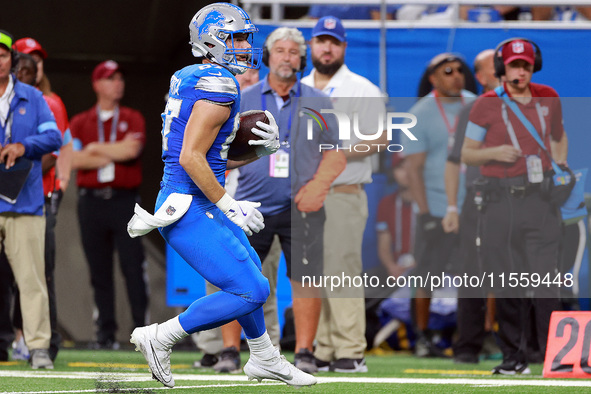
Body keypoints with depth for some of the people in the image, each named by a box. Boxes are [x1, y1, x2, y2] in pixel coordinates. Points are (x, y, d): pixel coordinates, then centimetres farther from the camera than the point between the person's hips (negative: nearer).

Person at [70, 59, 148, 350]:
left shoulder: (132, 119, 10)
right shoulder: (80, 123, 12)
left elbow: (133, 151, -9)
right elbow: (74, 159, -4)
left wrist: (96, 148, -1)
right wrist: (116, 152, -7)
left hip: (124, 200, -1)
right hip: (91, 201, 1)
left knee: (133, 266, -8)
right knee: (99, 271, 2)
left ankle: (142, 328, -6)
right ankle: (105, 333, 5)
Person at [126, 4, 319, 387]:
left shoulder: (193, 79, 14)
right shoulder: (218, 86, -17)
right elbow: (191, 158, -24)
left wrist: (264, 147, 6)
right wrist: (228, 205, -17)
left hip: (201, 206, 11)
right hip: (190, 209, -11)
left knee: (250, 272, 25)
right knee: (250, 290, -10)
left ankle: (264, 358, 40)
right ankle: (161, 337, -2)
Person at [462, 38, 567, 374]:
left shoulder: (548, 98, 10)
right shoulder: (487, 105, 1)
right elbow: (467, 153, 3)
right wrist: (495, 152, -15)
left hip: (541, 196, 1)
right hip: (502, 199, -1)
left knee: (545, 277, -9)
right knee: (508, 281, 1)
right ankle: (514, 356, 8)